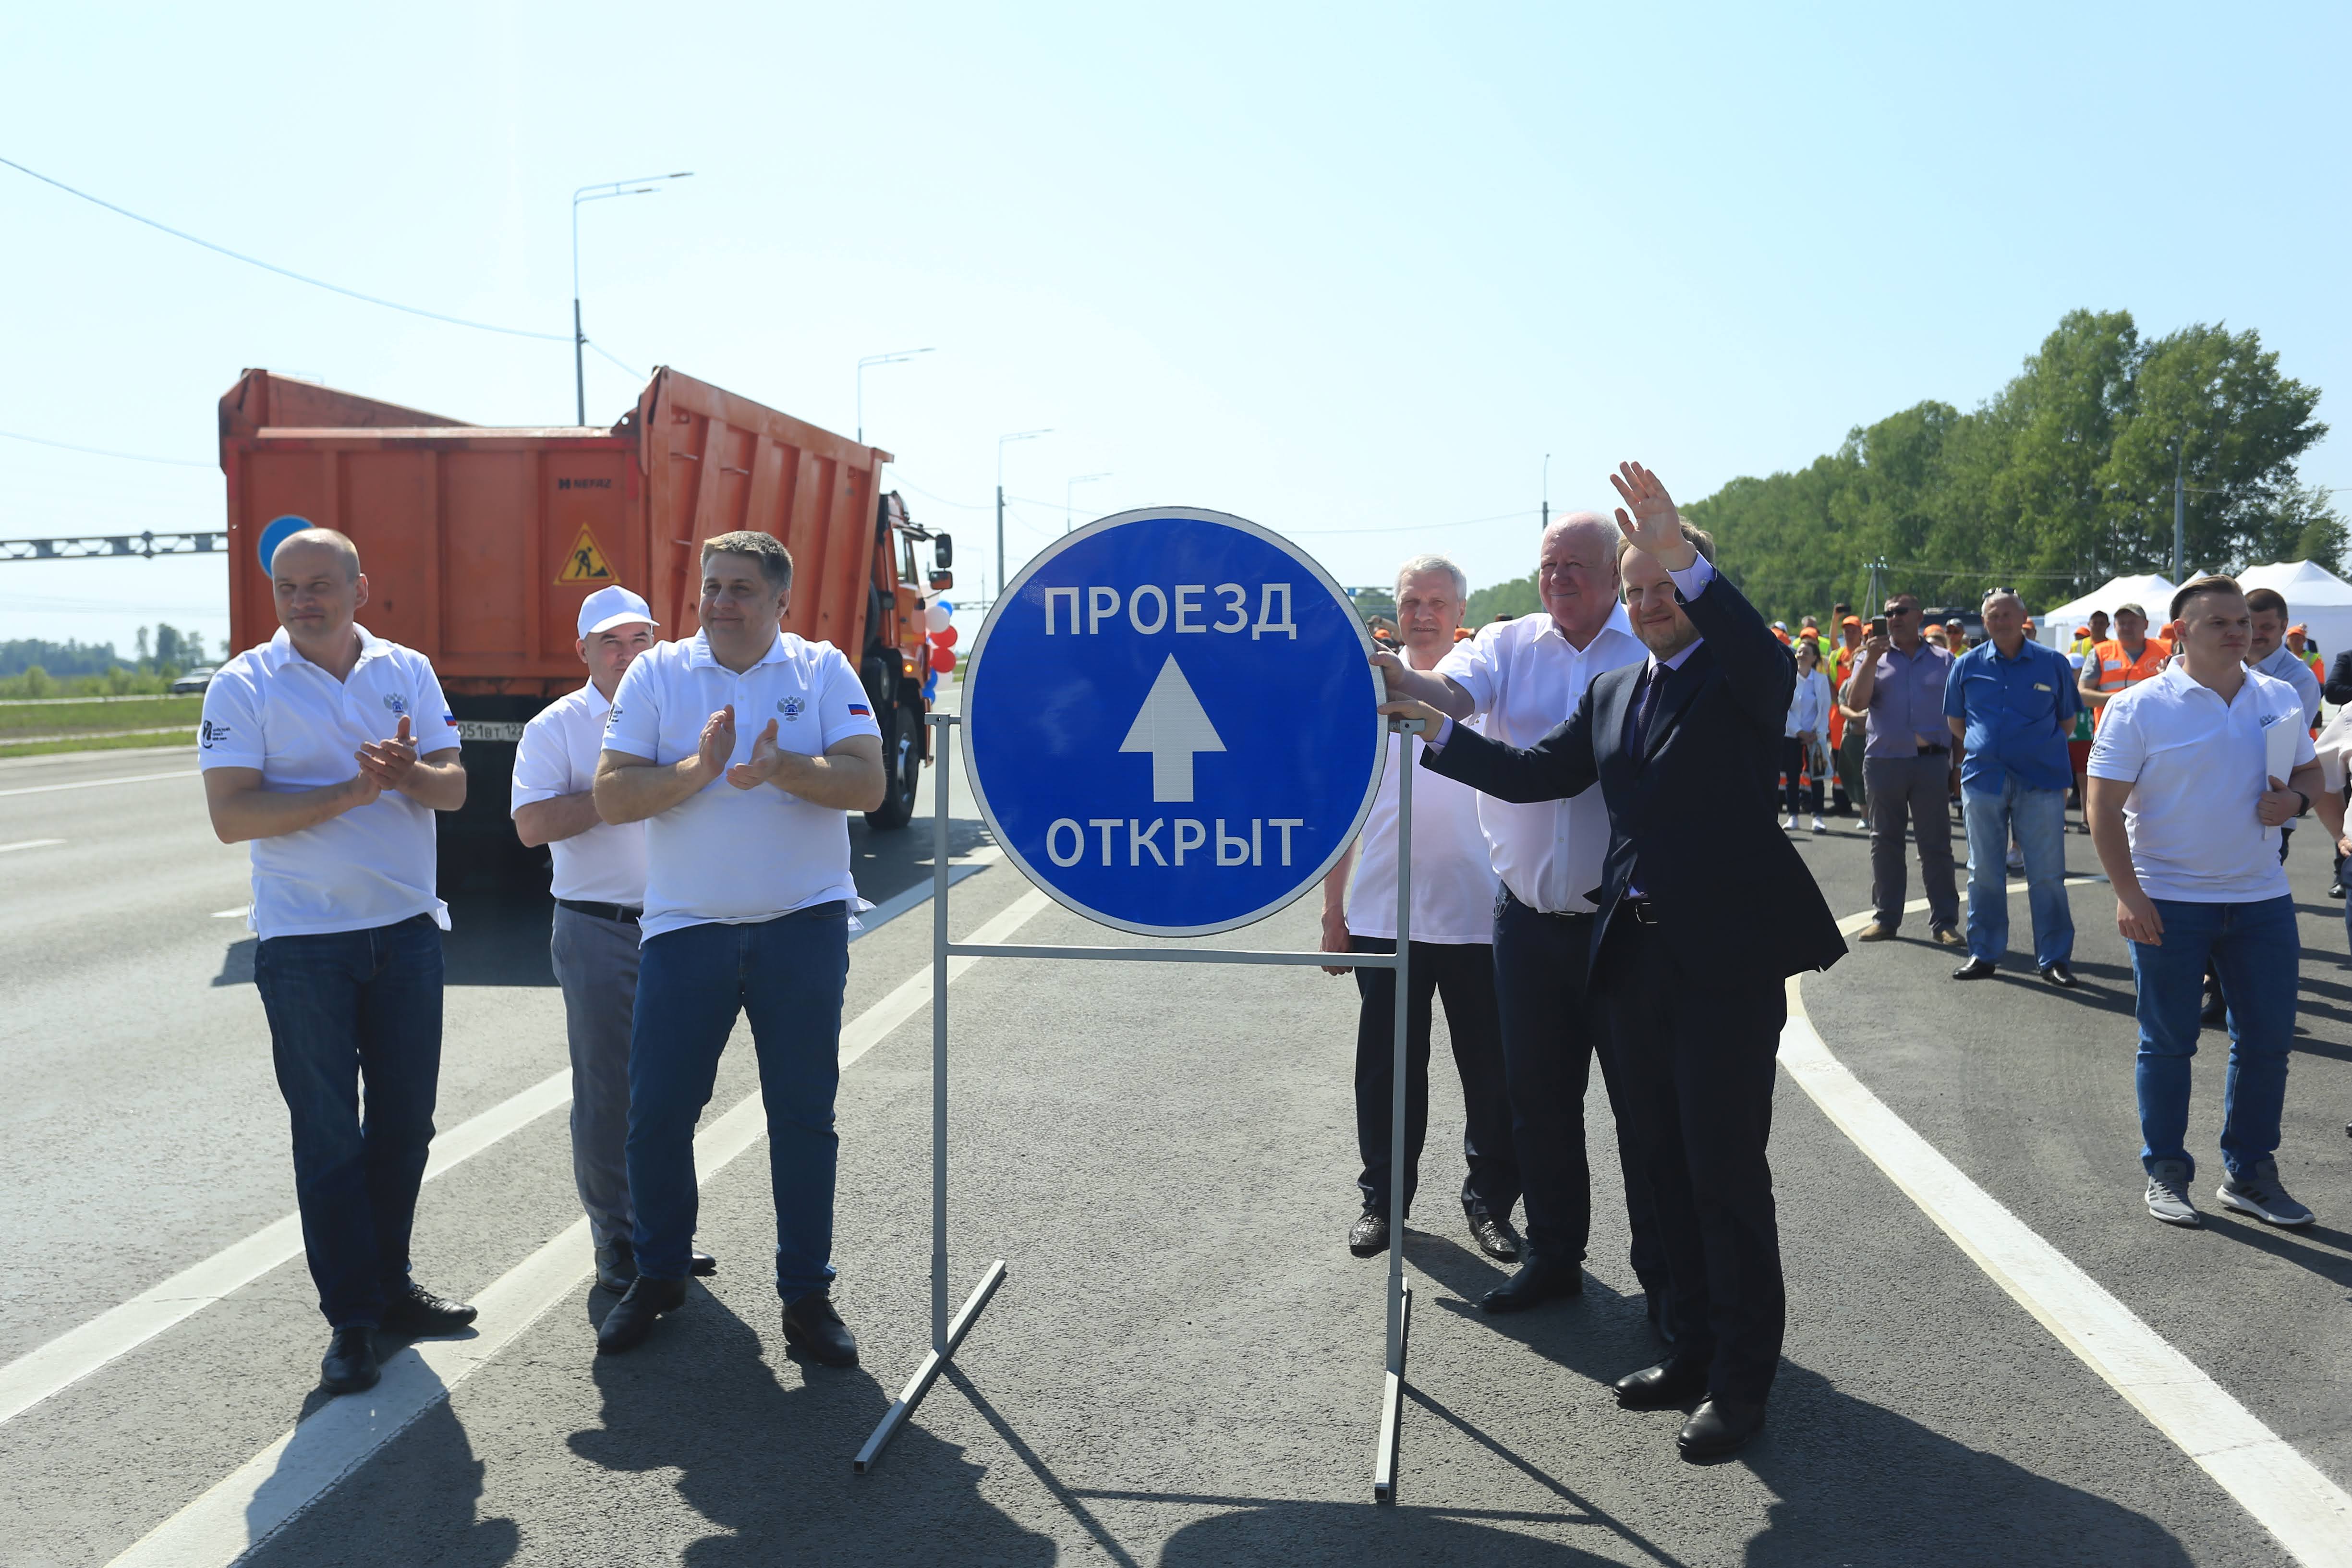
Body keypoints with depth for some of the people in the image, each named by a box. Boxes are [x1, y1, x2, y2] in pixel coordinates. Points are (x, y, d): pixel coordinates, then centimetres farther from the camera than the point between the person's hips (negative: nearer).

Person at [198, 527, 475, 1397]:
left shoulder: (407, 671, 6)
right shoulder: (244, 686, -5)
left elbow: (454, 787, 3)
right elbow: (229, 814, -13)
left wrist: (408, 772, -19)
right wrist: (351, 792, -21)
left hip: (407, 928, 4)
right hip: (303, 941, -4)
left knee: (405, 1121, 11)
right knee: (328, 1133, 1)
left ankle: (391, 1285, 27)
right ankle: (350, 1319, 11)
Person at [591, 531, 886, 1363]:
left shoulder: (824, 671, 2)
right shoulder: (656, 673, 4)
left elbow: (867, 784, -8)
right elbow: (612, 796, -4)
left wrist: (780, 768, -23)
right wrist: (696, 769, -19)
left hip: (803, 927, -1)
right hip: (685, 926, 1)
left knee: (804, 1114, 6)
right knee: (657, 1110, 6)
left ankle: (807, 1294, 20)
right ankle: (659, 1275, 28)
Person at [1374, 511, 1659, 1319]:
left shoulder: (1657, 648, -1)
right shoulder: (1508, 646, 6)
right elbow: (1454, 694, -13)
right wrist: (1404, 680, -35)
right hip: (1529, 915, 3)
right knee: (1538, 1098, 13)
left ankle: (1664, 1273, 20)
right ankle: (1553, 1254, 30)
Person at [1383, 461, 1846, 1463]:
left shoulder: (1745, 677, -4)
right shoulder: (1613, 693, 15)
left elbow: (1761, 654, -28)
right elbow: (1533, 775, 14)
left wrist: (1682, 556, -42)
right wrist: (1433, 728, 6)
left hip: (1728, 956, -7)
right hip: (1637, 955, 7)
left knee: (1726, 1167, -3)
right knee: (1668, 1163, 14)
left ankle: (1743, 1379, 10)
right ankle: (1695, 1348, 27)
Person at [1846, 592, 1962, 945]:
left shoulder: (1944, 662, 10)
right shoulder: (1872, 658, 9)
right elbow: (1856, 703, -5)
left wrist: (1959, 765, 1)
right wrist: (1872, 659, -14)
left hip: (1932, 763, -1)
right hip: (1884, 761, 1)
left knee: (1936, 844, 0)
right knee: (1885, 843, 6)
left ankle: (1944, 922, 4)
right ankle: (1885, 918, 14)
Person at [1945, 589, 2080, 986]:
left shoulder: (2053, 664, 2)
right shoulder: (1967, 665, 5)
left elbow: (2067, 721, 11)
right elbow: (1955, 721, 16)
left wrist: (2039, 748, 8)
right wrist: (1983, 748, 10)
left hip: (2040, 781, -2)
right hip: (1982, 778, 2)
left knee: (2048, 875, 1)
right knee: (1984, 874, 9)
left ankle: (2054, 959, 9)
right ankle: (1984, 954, 18)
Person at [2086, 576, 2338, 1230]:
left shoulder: (2281, 699, 7)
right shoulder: (2138, 707, -8)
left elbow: (2311, 775, 18)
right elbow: (2104, 806, -9)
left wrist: (2297, 799, -7)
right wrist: (2128, 894, -17)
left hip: (2262, 899, 4)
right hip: (2169, 903, -4)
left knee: (2267, 1040, 8)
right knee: (2168, 1043, 5)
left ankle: (2250, 1173, 23)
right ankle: (2166, 1175, 17)